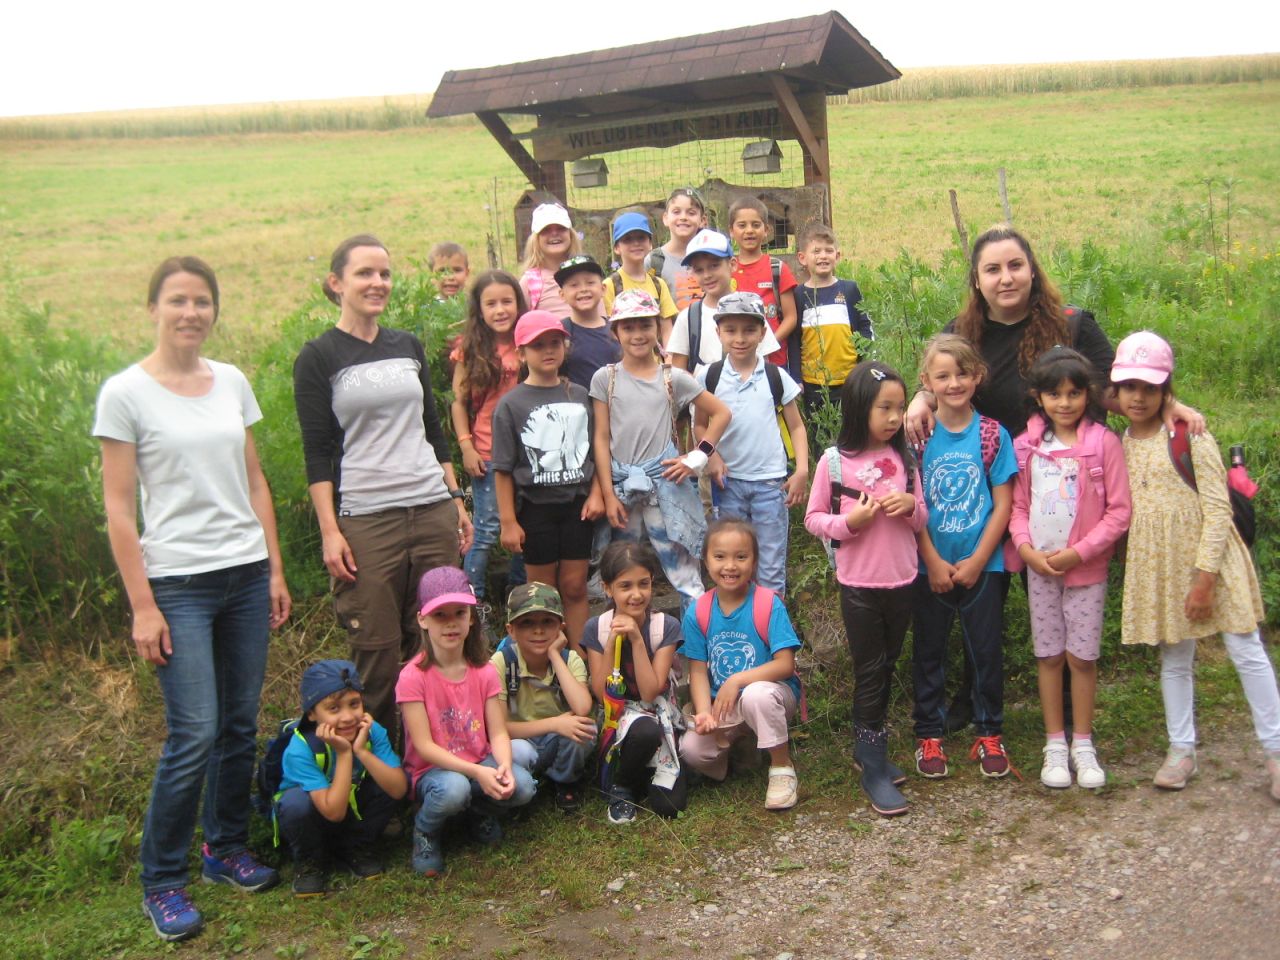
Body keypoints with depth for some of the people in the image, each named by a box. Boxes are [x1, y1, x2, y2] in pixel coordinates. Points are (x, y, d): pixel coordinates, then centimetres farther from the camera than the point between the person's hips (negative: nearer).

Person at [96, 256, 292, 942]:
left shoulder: (232, 382, 8)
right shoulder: (126, 394, -5)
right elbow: (119, 509, -6)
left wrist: (275, 571, 10)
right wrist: (143, 606, -10)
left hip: (246, 575, 5)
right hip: (177, 583, -5)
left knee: (241, 726, 10)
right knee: (195, 735, -7)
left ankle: (227, 847, 29)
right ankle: (162, 880, 11)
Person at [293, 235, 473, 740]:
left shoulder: (409, 346, 12)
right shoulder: (319, 357, -1)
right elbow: (317, 452, -4)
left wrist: (456, 499, 13)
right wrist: (329, 531, -11)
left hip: (433, 510, 4)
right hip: (364, 520, -4)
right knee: (377, 647, 1)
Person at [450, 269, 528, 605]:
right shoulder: (470, 350, -1)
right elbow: (458, 402, 1)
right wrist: (466, 446, -7)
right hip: (488, 455, -3)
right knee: (486, 529, -1)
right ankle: (472, 599, 11)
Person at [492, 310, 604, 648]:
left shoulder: (580, 396, 6)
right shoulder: (511, 404, -4)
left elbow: (596, 451, 13)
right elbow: (503, 469, -5)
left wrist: (596, 494, 2)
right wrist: (508, 521, -8)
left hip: (577, 503, 2)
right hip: (536, 506, -2)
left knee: (575, 587, 7)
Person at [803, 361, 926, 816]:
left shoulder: (904, 459, 1)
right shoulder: (834, 461, -10)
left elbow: (922, 521, 8)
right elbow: (813, 519, -4)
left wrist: (911, 505, -14)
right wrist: (850, 521, -21)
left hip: (902, 581, 4)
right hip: (859, 584, -4)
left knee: (887, 666, 15)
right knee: (870, 671, 2)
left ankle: (868, 749, 32)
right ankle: (874, 770, 11)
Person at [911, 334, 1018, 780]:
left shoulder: (993, 434, -3)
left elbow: (1003, 505, -4)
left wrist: (976, 562, -10)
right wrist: (934, 563, -10)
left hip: (982, 565, 0)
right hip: (930, 566, 0)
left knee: (987, 650, 8)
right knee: (929, 651, 10)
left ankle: (989, 734, 23)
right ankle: (929, 735, 22)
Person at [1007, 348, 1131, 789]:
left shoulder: (1104, 442, -8)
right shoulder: (1027, 445, 1)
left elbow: (1119, 510, -8)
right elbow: (1017, 505, 6)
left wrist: (1079, 552, -15)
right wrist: (1026, 548, -10)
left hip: (1087, 567, -2)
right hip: (1039, 567, 2)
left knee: (1082, 656, 5)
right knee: (1048, 655, 9)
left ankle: (1082, 744, 19)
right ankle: (1055, 744, 20)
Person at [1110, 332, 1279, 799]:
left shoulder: (1190, 437, -11)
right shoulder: (1124, 443, 6)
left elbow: (1218, 510, -13)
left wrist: (1204, 577, -18)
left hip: (1208, 559, -5)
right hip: (1157, 566, 5)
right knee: (1173, 660, 13)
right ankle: (1182, 750, 25)